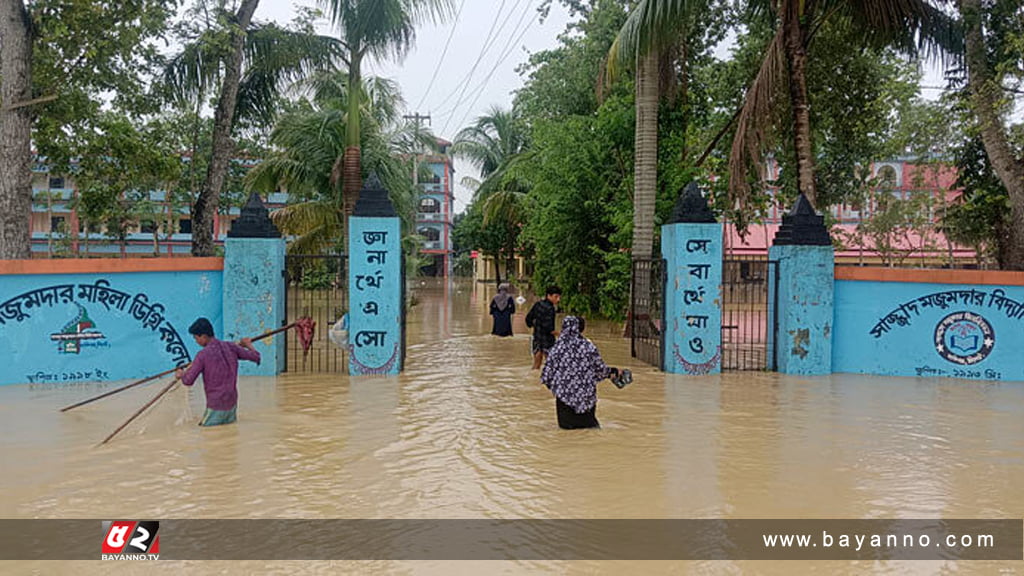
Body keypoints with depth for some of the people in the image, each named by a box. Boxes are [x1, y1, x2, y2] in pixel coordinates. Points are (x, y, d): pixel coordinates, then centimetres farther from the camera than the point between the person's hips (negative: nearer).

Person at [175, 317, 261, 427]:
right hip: (232, 403, 5)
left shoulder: (203, 355, -14)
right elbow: (256, 357, 6)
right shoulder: (230, 347, 0)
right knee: (230, 422, 24)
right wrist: (248, 345, 26)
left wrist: (181, 374, 11)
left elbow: (188, 381, -12)